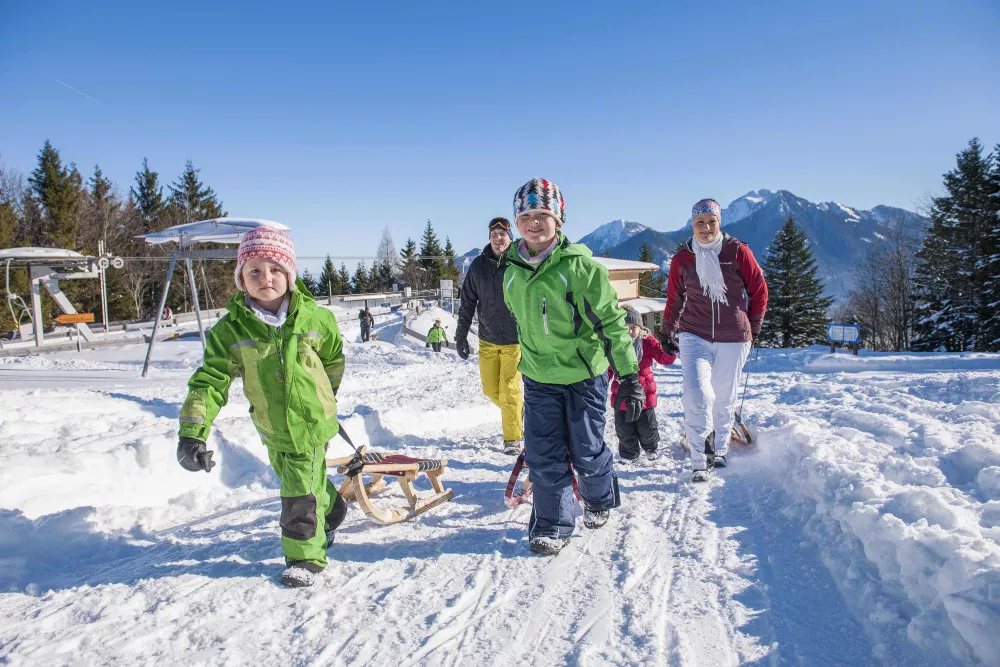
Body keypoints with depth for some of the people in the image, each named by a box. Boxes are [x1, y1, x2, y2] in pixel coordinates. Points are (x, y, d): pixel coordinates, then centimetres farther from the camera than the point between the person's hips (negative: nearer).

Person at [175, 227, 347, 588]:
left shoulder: (315, 317, -13)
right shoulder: (230, 329, -14)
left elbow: (333, 357, 7)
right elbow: (210, 381, -15)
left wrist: (327, 394, 20)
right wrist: (192, 432, -26)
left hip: (312, 422, -2)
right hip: (272, 429, 2)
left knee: (301, 492, -2)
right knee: (311, 482, 21)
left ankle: (305, 555, 20)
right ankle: (331, 511, 52)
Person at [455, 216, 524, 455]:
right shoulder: (478, 265, 3)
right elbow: (467, 302, 9)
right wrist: (461, 335, 7)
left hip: (514, 340, -4)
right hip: (487, 340, 4)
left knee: (509, 390, -4)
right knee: (491, 389, 7)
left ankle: (513, 437, 13)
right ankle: (519, 411, 35)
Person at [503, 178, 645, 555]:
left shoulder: (580, 265, -16)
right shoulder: (513, 270, 2)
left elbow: (611, 321, -15)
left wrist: (629, 376, -16)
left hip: (584, 373, -4)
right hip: (538, 378, 4)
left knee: (586, 452, 9)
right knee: (543, 455, 3)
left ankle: (600, 499, 39)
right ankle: (552, 524, 20)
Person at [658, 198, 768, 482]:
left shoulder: (738, 252, -2)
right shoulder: (681, 260, 2)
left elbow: (759, 290, 7)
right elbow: (674, 299, 15)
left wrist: (752, 327, 12)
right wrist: (666, 332, 22)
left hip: (733, 341, 0)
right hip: (694, 337, 0)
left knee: (724, 399, 11)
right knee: (697, 394, -18)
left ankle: (719, 451, 33)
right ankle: (699, 461, -7)